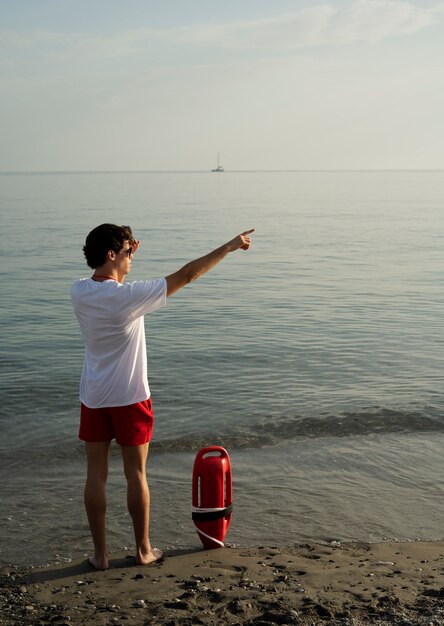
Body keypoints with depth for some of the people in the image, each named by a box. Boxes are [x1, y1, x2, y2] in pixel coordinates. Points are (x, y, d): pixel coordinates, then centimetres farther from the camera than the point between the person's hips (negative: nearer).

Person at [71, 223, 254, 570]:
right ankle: (144, 550, 21)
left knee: (96, 474, 9)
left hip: (93, 398, 5)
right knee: (136, 473, 8)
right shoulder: (129, 296, -20)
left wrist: (125, 255, 13)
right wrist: (230, 246, -8)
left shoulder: (79, 292, -5)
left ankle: (100, 553, 16)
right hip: (130, 398, -4)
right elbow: (186, 274, -15)